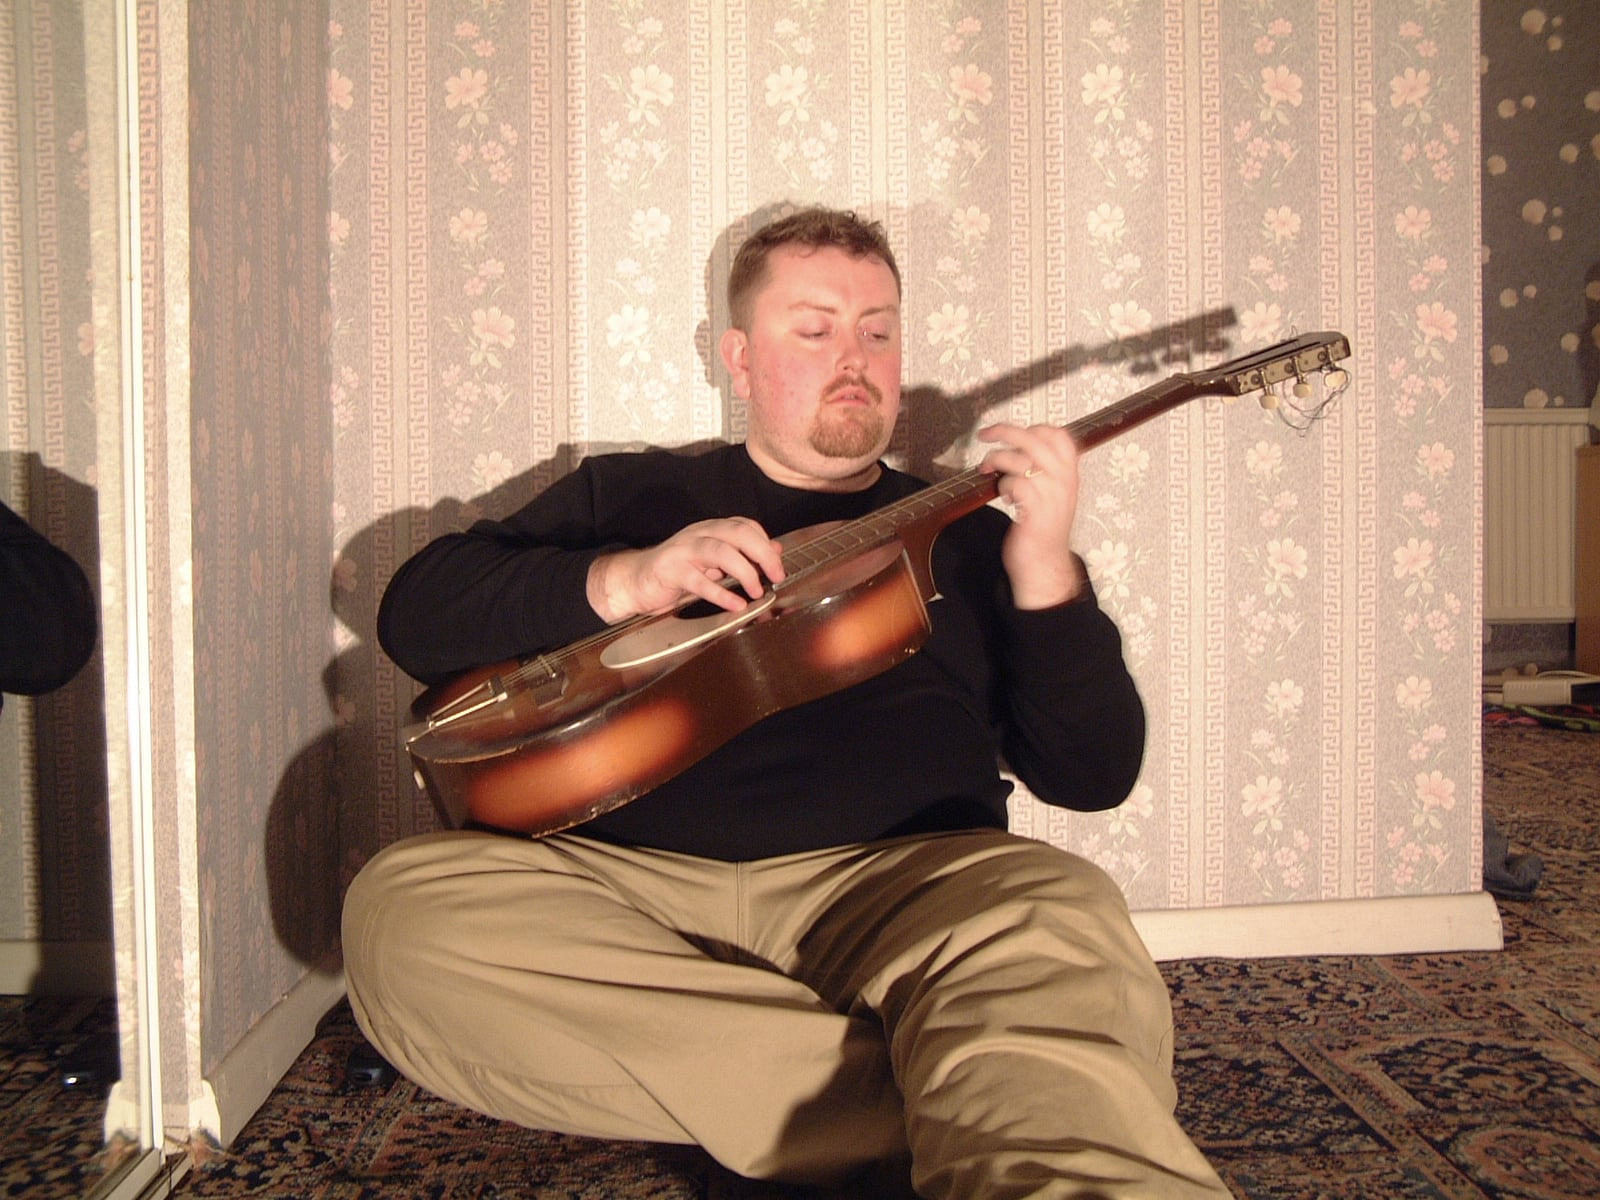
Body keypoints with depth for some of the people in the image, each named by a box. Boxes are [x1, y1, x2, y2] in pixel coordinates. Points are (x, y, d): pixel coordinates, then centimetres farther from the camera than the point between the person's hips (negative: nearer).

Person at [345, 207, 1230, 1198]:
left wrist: (1046, 570, -6)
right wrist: (627, 581, -6)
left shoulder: (967, 538, 19)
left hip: (909, 883, -3)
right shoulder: (629, 495, 20)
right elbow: (414, 614, 9)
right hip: (628, 883, 4)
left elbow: (1096, 778, 10)